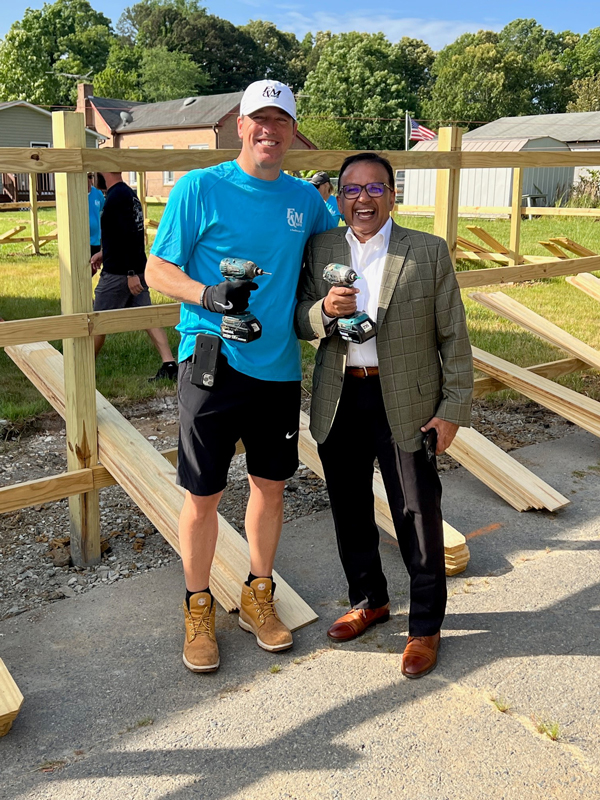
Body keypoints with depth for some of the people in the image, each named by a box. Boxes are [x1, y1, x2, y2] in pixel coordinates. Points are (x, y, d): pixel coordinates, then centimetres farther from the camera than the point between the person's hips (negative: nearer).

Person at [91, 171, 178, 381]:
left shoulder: (115, 198, -17)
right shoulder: (129, 194, 13)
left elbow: (127, 236, -25)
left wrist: (131, 273, -26)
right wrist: (102, 252, 29)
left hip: (118, 273, -9)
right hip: (137, 270, 9)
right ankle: (169, 365, -2)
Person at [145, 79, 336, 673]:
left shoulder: (305, 198, 9)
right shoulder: (199, 188, -5)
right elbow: (157, 271, -4)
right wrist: (209, 296, -23)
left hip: (279, 366, 5)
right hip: (213, 360, -4)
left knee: (270, 484, 14)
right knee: (203, 495, 3)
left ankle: (258, 598, 34)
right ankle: (198, 608, 25)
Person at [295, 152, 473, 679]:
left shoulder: (430, 252, -4)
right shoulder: (321, 250, 4)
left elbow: (454, 338, -3)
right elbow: (302, 323, 5)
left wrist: (454, 409, -7)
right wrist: (325, 310, -18)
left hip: (406, 405, -3)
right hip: (339, 402, 4)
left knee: (418, 517, 5)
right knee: (349, 512, 17)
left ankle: (425, 626, 25)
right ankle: (369, 600, 40)